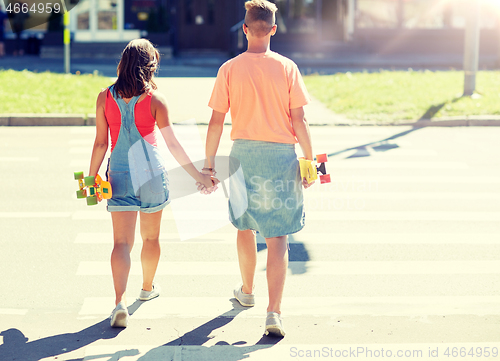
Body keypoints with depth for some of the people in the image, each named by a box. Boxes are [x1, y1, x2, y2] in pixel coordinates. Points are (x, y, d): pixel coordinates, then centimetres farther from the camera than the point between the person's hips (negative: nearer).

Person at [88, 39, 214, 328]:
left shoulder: (105, 97, -2)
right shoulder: (155, 99, -7)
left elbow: (101, 143, 0)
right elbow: (173, 144, -6)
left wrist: (91, 178, 11)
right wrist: (198, 175, 1)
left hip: (119, 174, 1)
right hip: (151, 173, -1)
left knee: (122, 241, -2)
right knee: (151, 237, 19)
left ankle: (120, 301, -19)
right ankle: (148, 288, 39)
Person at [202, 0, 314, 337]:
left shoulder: (230, 69, -4)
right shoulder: (287, 68, -6)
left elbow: (216, 122, -2)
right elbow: (299, 121, -5)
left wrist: (209, 162, 7)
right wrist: (310, 161, 4)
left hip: (243, 153, 1)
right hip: (281, 155, -1)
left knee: (245, 224, 22)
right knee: (278, 237, 0)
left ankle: (247, 291, 41)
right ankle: (274, 312, -9)